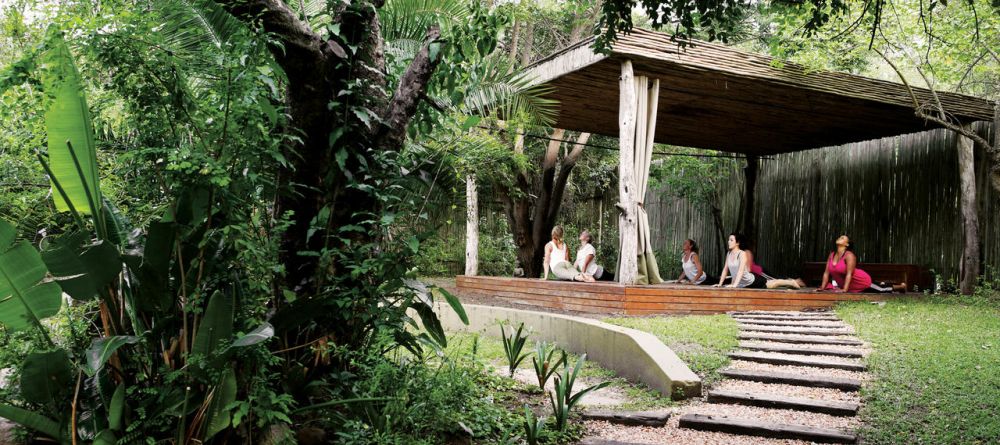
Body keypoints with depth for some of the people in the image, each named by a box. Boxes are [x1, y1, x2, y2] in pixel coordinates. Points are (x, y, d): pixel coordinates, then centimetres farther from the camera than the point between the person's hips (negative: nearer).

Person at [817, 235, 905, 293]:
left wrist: (844, 289, -37)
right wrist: (822, 288, -11)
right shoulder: (831, 255, -3)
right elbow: (826, 273, -4)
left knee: (881, 290, 8)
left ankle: (901, 286, 38)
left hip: (861, 281, -7)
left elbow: (849, 274, -30)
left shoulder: (849, 255, -23)